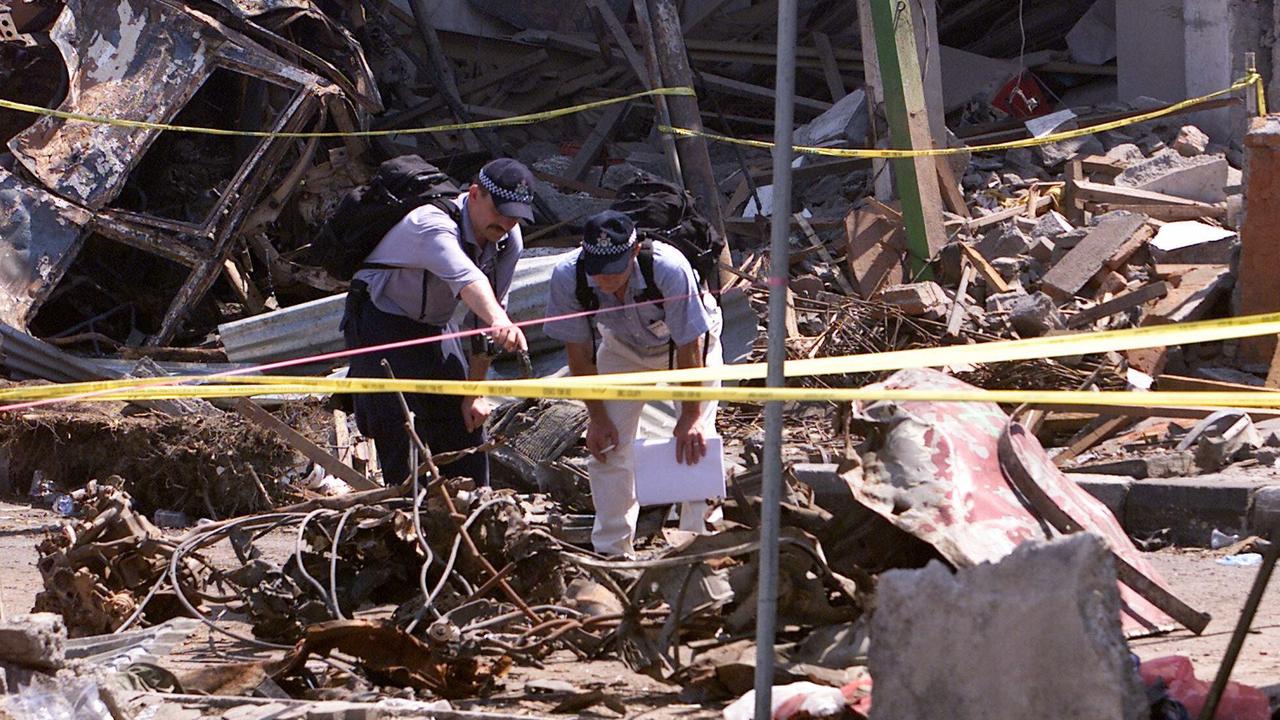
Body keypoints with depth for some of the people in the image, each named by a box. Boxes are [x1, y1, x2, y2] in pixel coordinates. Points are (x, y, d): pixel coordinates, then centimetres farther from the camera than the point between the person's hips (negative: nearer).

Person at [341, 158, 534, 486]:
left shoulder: (509, 241, -9)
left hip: (434, 328, 7)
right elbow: (465, 278, -55)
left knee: (465, 428, 5)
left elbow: (483, 318, -2)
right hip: (381, 322, -7)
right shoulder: (433, 225, -34)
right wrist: (500, 322, -74)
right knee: (406, 437, -19)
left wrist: (476, 392, -3)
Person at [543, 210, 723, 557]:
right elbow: (579, 352, -16)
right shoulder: (567, 277, -32)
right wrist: (597, 416, -13)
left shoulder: (670, 268, -41)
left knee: (694, 442, -14)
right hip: (623, 344, 3)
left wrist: (690, 416, -26)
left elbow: (689, 349, -30)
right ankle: (612, 554, 8)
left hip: (691, 339, -3)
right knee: (608, 445, -4)